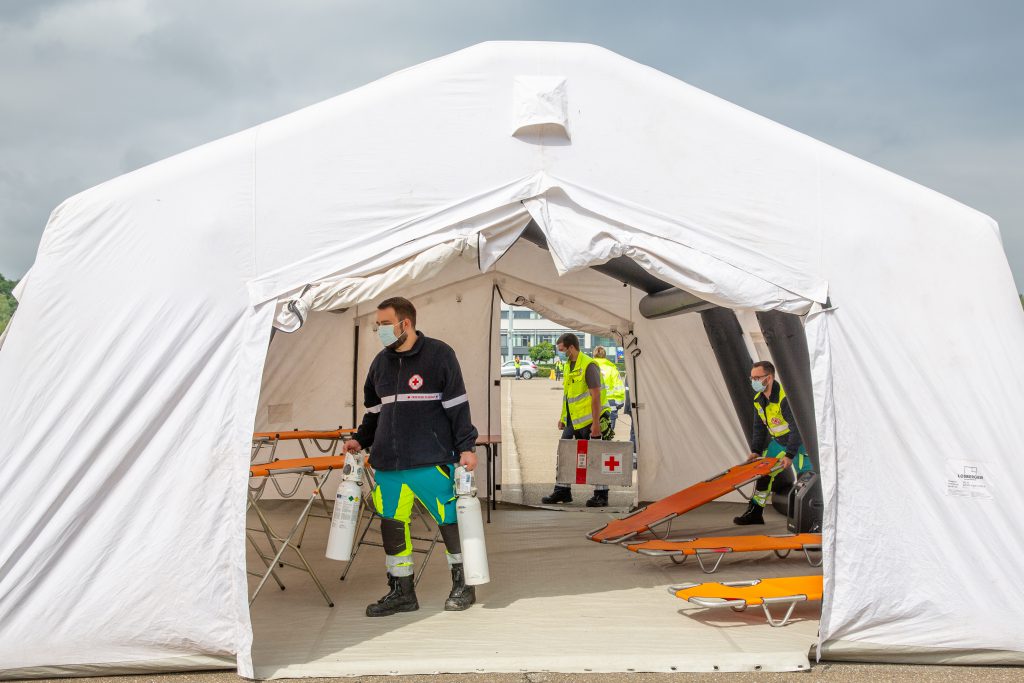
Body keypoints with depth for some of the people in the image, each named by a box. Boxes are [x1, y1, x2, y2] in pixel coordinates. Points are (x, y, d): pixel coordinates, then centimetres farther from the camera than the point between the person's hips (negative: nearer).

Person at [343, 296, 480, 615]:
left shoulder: (439, 354, -4)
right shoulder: (381, 362, 13)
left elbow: (457, 404, -6)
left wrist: (466, 446, -9)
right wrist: (361, 440, 14)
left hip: (432, 460, -5)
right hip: (387, 462, 6)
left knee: (450, 520, 1)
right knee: (391, 524, 5)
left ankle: (462, 585, 19)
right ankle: (401, 591, 18)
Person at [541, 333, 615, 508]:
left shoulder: (588, 365, -16)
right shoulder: (569, 366, 13)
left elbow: (596, 396, -19)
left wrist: (596, 423, -22)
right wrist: (562, 418, 21)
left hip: (590, 421, -9)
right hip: (573, 421, 9)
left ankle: (601, 496, 6)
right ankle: (562, 492, 17)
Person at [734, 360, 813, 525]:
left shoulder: (785, 397, -29)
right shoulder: (758, 400, -2)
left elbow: (797, 428, -30)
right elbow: (759, 427, 8)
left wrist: (790, 454, -32)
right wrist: (756, 450, 0)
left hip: (799, 441, -8)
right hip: (778, 440, 8)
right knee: (763, 473, 8)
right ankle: (754, 513, 17)